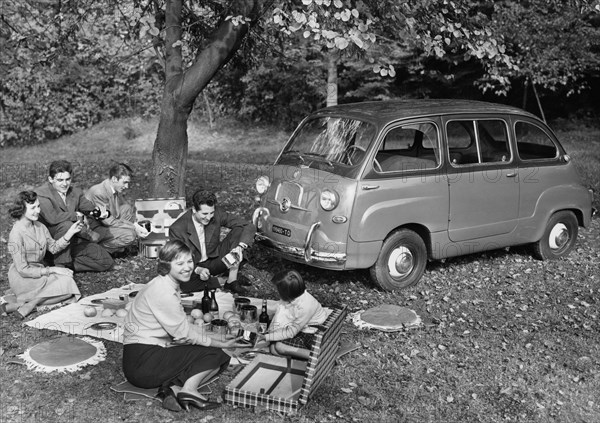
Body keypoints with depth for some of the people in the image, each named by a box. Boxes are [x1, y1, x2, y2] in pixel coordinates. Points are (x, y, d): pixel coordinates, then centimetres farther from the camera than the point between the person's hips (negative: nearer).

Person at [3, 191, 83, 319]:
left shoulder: (39, 227, 2)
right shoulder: (16, 234, -20)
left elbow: (53, 247, 10)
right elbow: (23, 270, -20)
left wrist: (70, 232, -4)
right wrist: (52, 270, -18)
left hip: (39, 272, 8)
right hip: (23, 280, -8)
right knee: (66, 282, -20)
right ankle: (27, 306, -17)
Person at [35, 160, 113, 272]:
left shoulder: (76, 192, 8)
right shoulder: (41, 193, -13)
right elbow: (52, 217, -29)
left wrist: (101, 212, -23)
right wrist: (77, 216, -20)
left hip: (75, 240, 6)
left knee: (106, 262, -6)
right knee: (66, 224, -38)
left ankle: (67, 263, 1)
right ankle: (60, 265, -23)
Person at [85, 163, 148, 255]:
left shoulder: (117, 190, 0)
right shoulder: (99, 192, -26)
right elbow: (109, 221, -24)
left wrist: (136, 226, -7)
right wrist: (134, 228, -21)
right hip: (93, 229, -9)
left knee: (129, 209, 2)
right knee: (129, 235, -23)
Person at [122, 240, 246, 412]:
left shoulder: (169, 286, 12)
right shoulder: (163, 292, -18)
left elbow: (182, 327, 13)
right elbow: (183, 334, -15)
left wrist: (219, 338, 6)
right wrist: (222, 344, -6)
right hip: (143, 361, -9)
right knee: (214, 355, -7)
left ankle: (170, 385, -9)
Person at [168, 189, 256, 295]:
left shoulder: (216, 213, -16)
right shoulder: (177, 229, -23)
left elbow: (249, 227, -16)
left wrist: (240, 247, -36)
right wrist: (198, 270, -35)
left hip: (213, 261, 3)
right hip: (193, 267, -2)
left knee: (239, 230, -17)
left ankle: (232, 281, -15)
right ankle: (220, 282, -7)